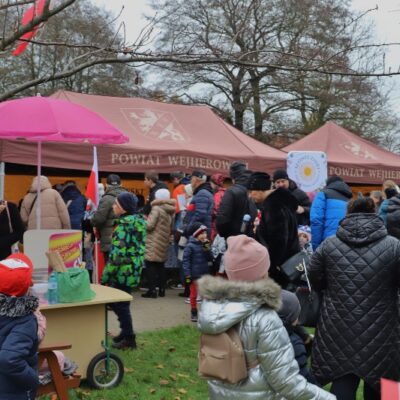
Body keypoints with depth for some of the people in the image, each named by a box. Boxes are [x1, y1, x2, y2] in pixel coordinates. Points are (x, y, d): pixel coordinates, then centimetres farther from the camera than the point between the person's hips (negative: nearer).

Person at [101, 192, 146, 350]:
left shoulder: (124, 225, -19)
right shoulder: (138, 221, 10)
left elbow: (118, 252, -23)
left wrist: (106, 275, -17)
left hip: (123, 271, -9)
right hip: (133, 269, 9)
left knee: (120, 304, 3)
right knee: (118, 301, 20)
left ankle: (129, 339, 12)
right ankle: (126, 332, 31)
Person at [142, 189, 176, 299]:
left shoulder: (156, 208, -14)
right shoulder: (171, 211, 10)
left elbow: (149, 225, -16)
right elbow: (172, 228, 16)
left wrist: (144, 220, 2)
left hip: (154, 243, -8)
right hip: (164, 243, 8)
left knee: (150, 266, -4)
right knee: (160, 266, 15)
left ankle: (152, 290, -7)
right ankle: (162, 290, 17)